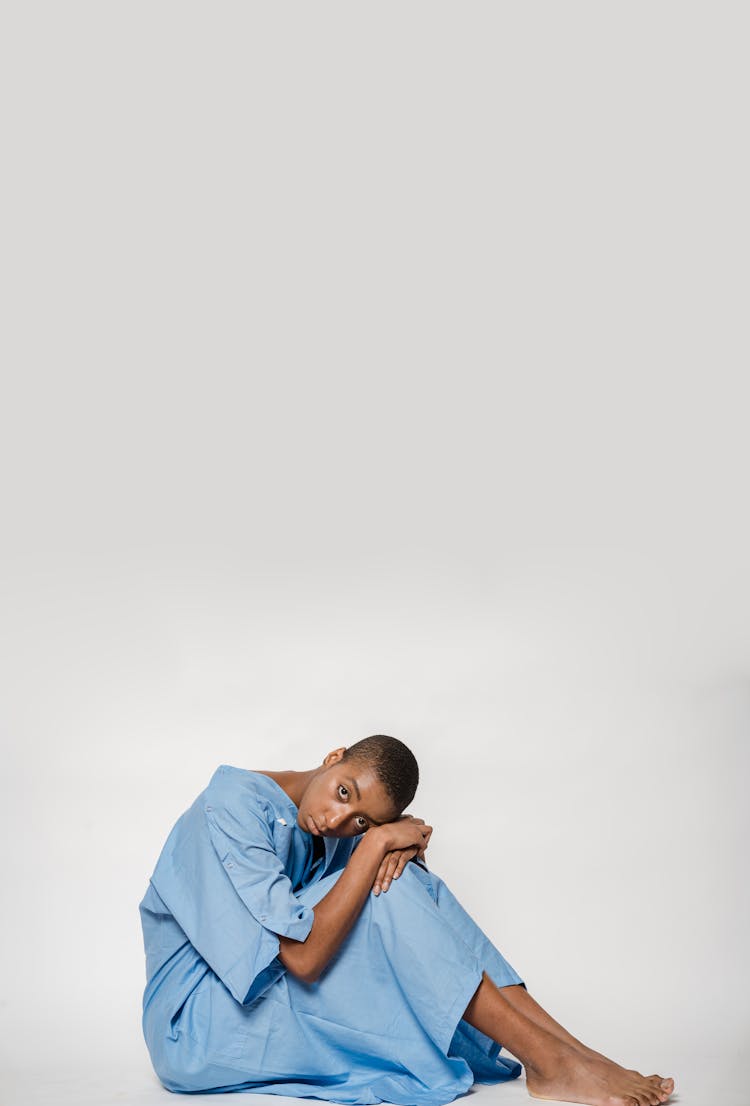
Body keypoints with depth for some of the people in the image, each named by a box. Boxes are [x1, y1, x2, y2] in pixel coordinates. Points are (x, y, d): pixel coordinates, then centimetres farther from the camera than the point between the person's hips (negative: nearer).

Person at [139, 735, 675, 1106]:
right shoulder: (232, 807, -24)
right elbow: (303, 956, -31)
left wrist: (405, 837, -21)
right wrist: (376, 843, -27)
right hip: (198, 1029, -8)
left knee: (404, 878, -8)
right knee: (383, 896, -25)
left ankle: (567, 1045, -14)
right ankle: (547, 1061, -22)